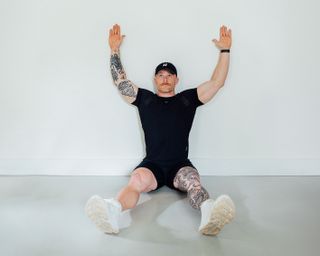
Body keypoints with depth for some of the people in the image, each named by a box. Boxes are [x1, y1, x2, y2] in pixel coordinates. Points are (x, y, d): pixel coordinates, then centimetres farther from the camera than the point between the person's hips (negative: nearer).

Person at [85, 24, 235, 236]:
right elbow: (120, 81, 17)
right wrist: (115, 50, 16)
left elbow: (217, 82, 14)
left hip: (180, 165, 1)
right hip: (152, 164, 0)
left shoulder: (188, 99, 16)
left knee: (193, 182, -34)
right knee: (137, 181, -35)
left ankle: (209, 213, -64)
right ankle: (112, 212, -62)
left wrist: (225, 50, 13)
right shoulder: (144, 98, 17)